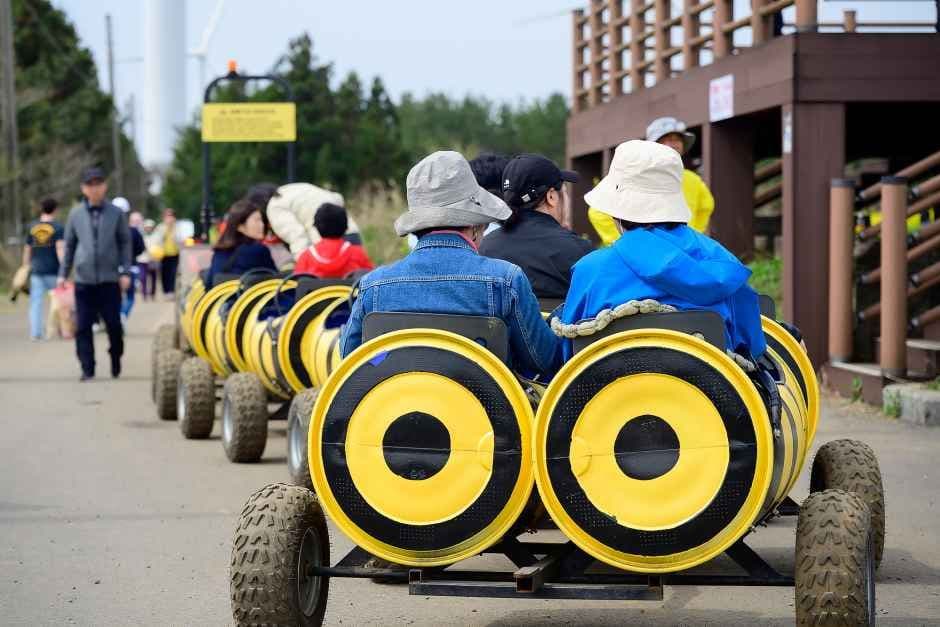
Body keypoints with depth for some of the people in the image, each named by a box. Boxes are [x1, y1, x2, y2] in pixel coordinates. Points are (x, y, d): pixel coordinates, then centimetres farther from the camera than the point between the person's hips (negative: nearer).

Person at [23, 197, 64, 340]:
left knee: (36, 302, 2)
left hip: (36, 271, 2)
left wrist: (26, 267, 22)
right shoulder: (58, 228, -5)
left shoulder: (32, 227, 6)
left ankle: (35, 333, -4)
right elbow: (60, 249, -14)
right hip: (53, 270, -2)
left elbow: (27, 250, 11)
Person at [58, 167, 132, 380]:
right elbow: (69, 245, 13)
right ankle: (87, 368, 4)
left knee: (114, 324, 1)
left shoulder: (116, 213, 3)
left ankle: (116, 359, 25)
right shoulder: (76, 214, 6)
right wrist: (63, 273, 10)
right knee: (83, 327, -2)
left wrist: (125, 272, -2)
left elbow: (125, 243, 5)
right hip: (83, 280, 1)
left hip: (110, 280, -1)